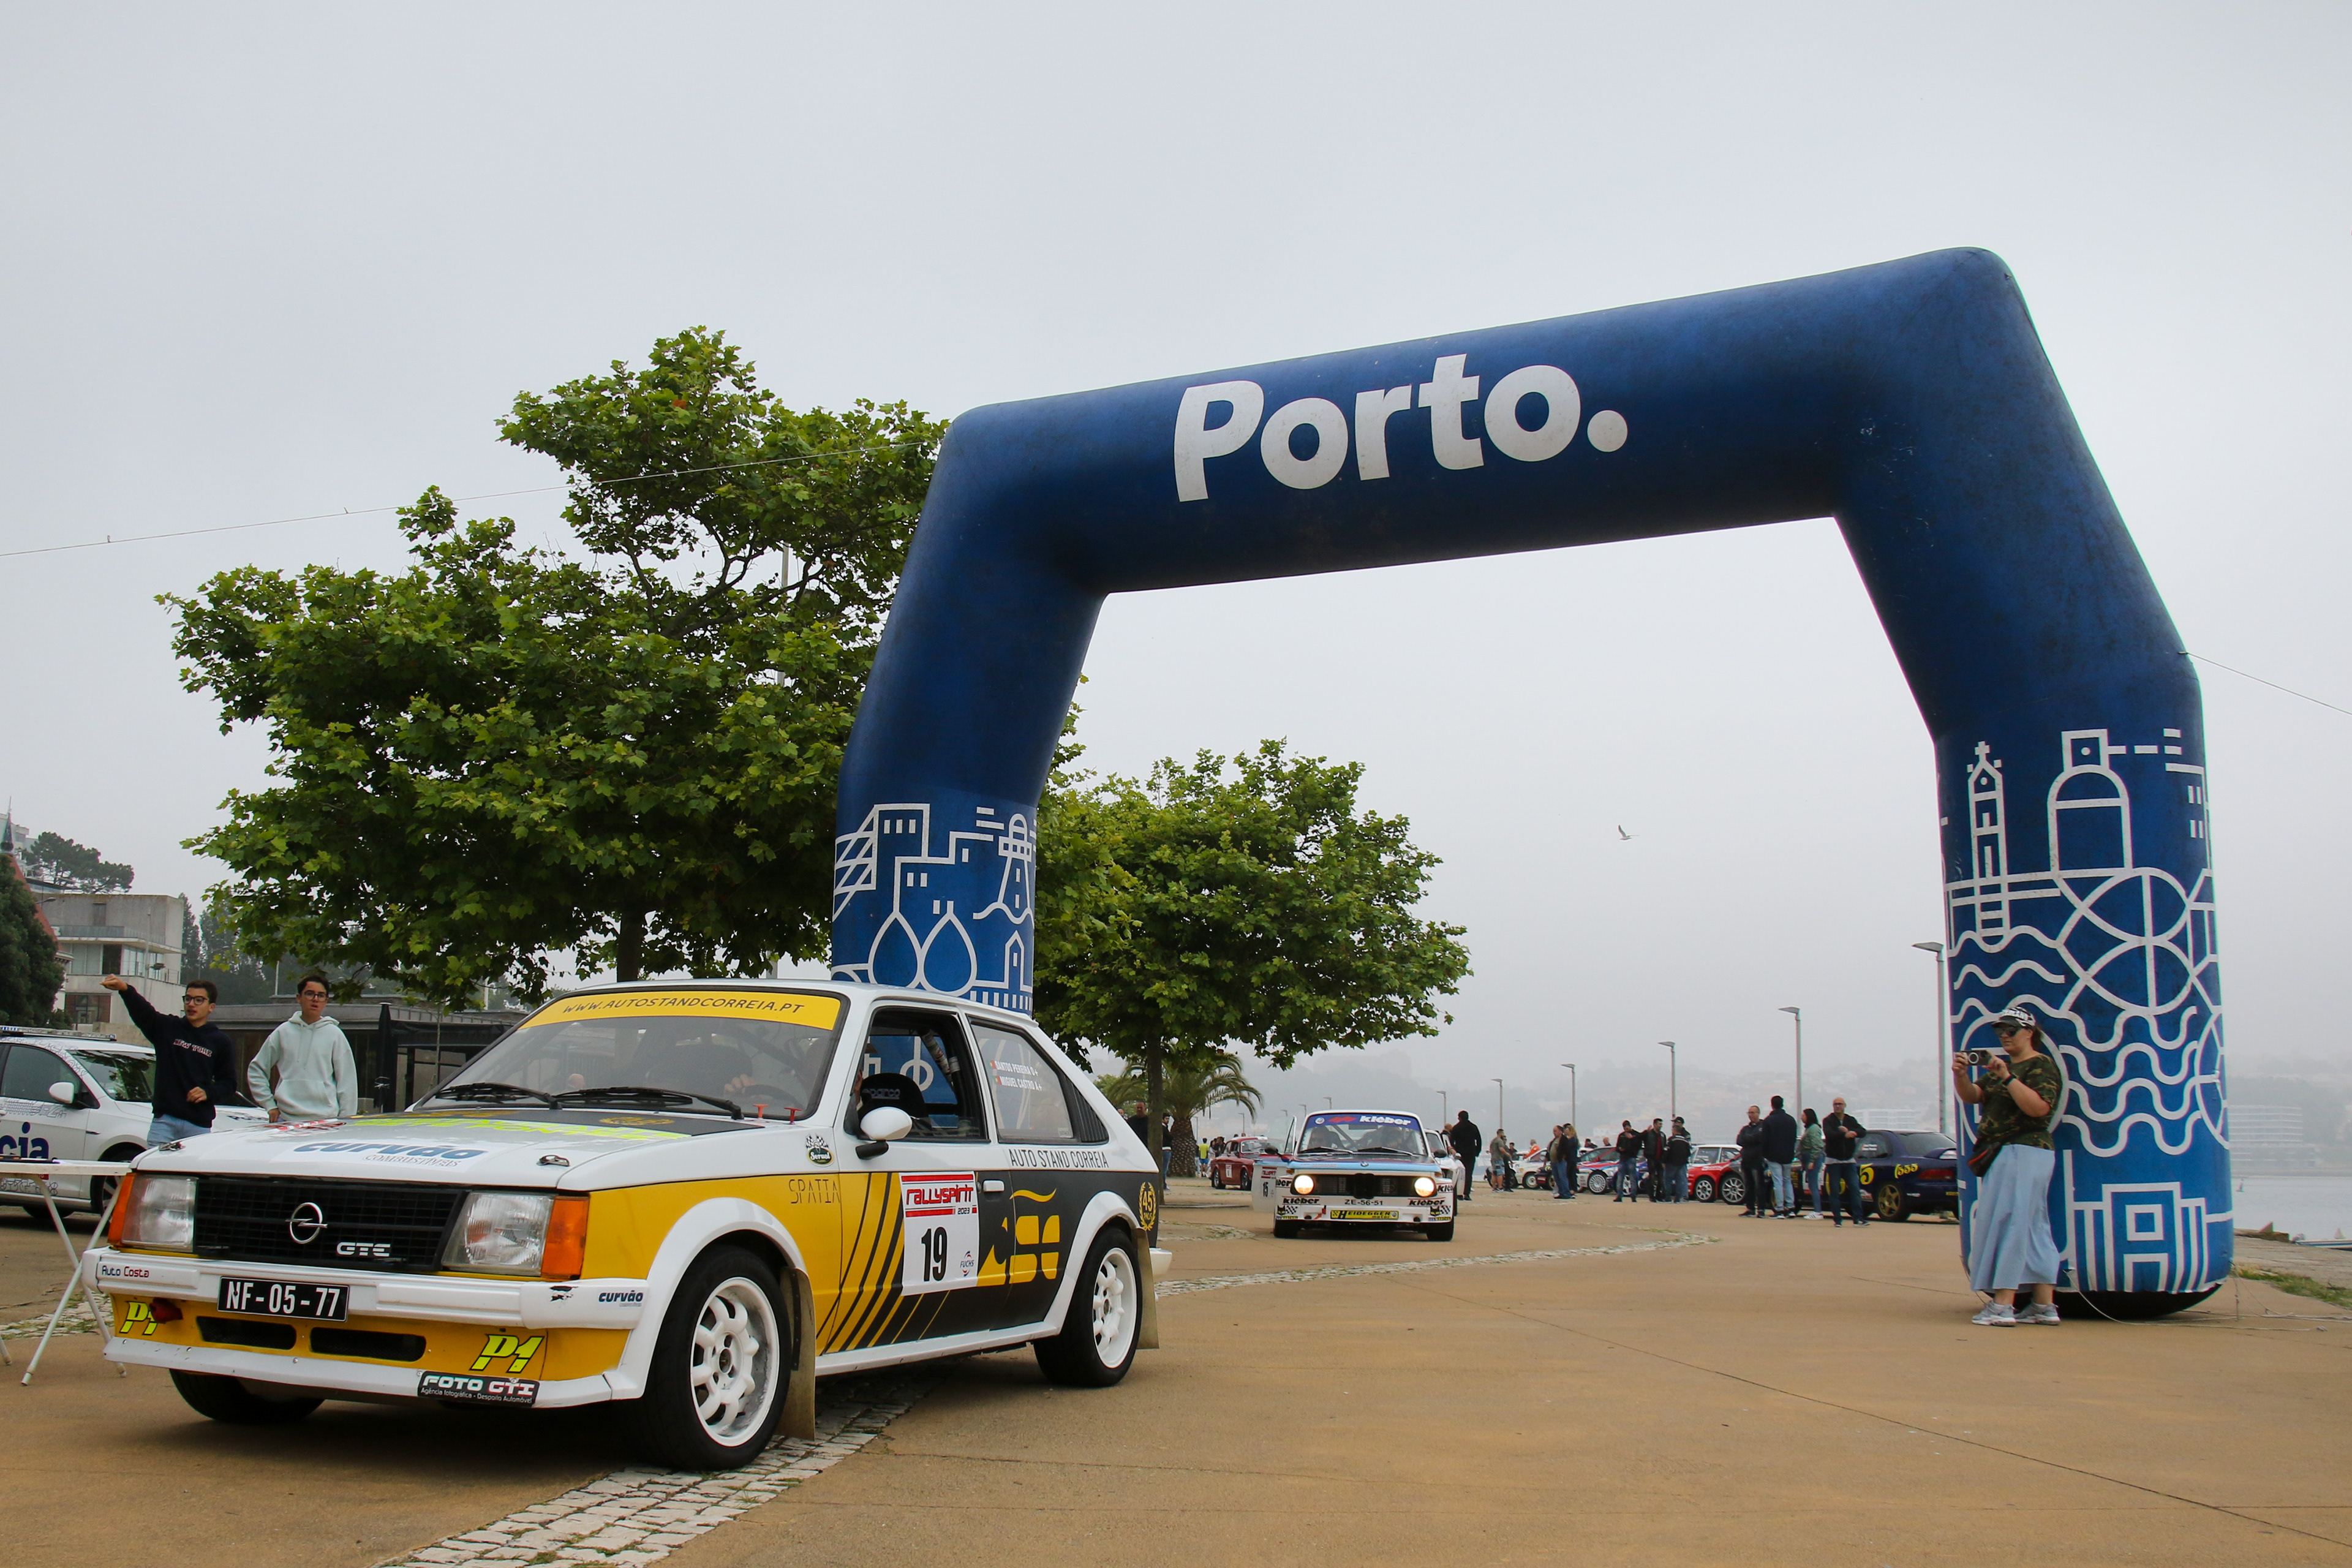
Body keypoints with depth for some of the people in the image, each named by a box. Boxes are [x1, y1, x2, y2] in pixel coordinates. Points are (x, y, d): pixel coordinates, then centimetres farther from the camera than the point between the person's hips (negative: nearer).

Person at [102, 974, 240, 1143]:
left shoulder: (222, 1042, 6)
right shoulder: (168, 1028, 7)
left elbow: (229, 1084, 8)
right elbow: (143, 1012, -13)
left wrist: (208, 1093, -13)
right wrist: (125, 990, -32)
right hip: (164, 1119, 1)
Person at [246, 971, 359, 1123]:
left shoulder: (334, 1034, 6)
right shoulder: (283, 1032, 10)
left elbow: (347, 1081, 6)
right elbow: (255, 1071, 17)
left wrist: (346, 1121, 1)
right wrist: (269, 1105, 9)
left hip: (326, 1120, -1)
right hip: (287, 1118, 1)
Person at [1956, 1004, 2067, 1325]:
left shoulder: (2042, 1066, -7)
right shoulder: (2002, 1065, 21)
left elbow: (2038, 1107, -21)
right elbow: (1972, 1095, 12)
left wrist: (2007, 1078, -25)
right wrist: (1960, 1074, -7)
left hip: (2025, 1152, -9)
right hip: (2003, 1155, 9)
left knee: (2008, 1223, -13)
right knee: (2032, 1227, 9)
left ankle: (2002, 1305, -17)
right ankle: (2045, 1306, 12)